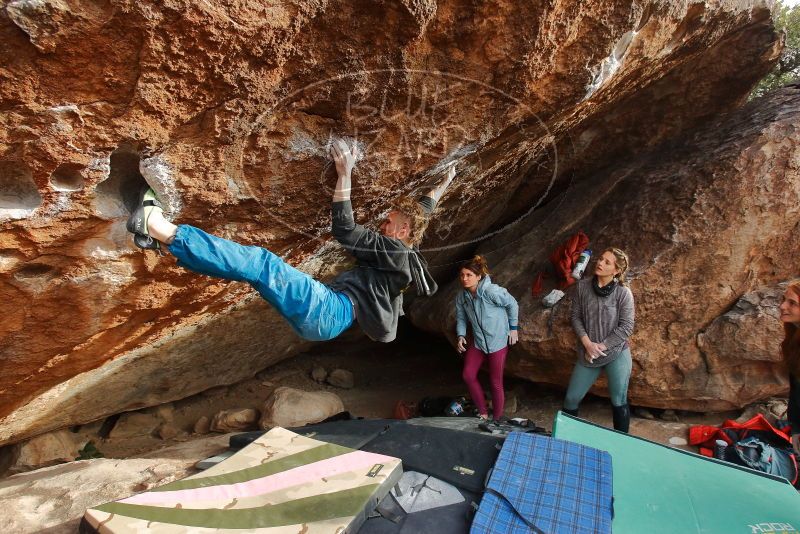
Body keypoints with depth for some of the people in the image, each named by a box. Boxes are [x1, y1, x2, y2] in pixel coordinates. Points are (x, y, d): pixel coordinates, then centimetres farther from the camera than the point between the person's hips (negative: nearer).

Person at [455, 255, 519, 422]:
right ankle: (483, 413, 24)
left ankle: (497, 419, 26)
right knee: (468, 375, 4)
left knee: (496, 382, 4)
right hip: (477, 342, 6)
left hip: (498, 342, -6)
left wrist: (513, 327, -4)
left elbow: (512, 304, -11)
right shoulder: (461, 296, -7)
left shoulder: (491, 291, -26)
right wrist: (461, 336, -9)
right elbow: (461, 318, 7)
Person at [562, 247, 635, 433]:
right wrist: (587, 343, -13)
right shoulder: (582, 286, -4)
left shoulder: (623, 293, -11)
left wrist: (601, 346, -14)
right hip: (588, 354, 3)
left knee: (619, 402, 11)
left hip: (616, 354, -2)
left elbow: (626, 328, -11)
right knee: (571, 398, 11)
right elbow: (576, 317, -1)